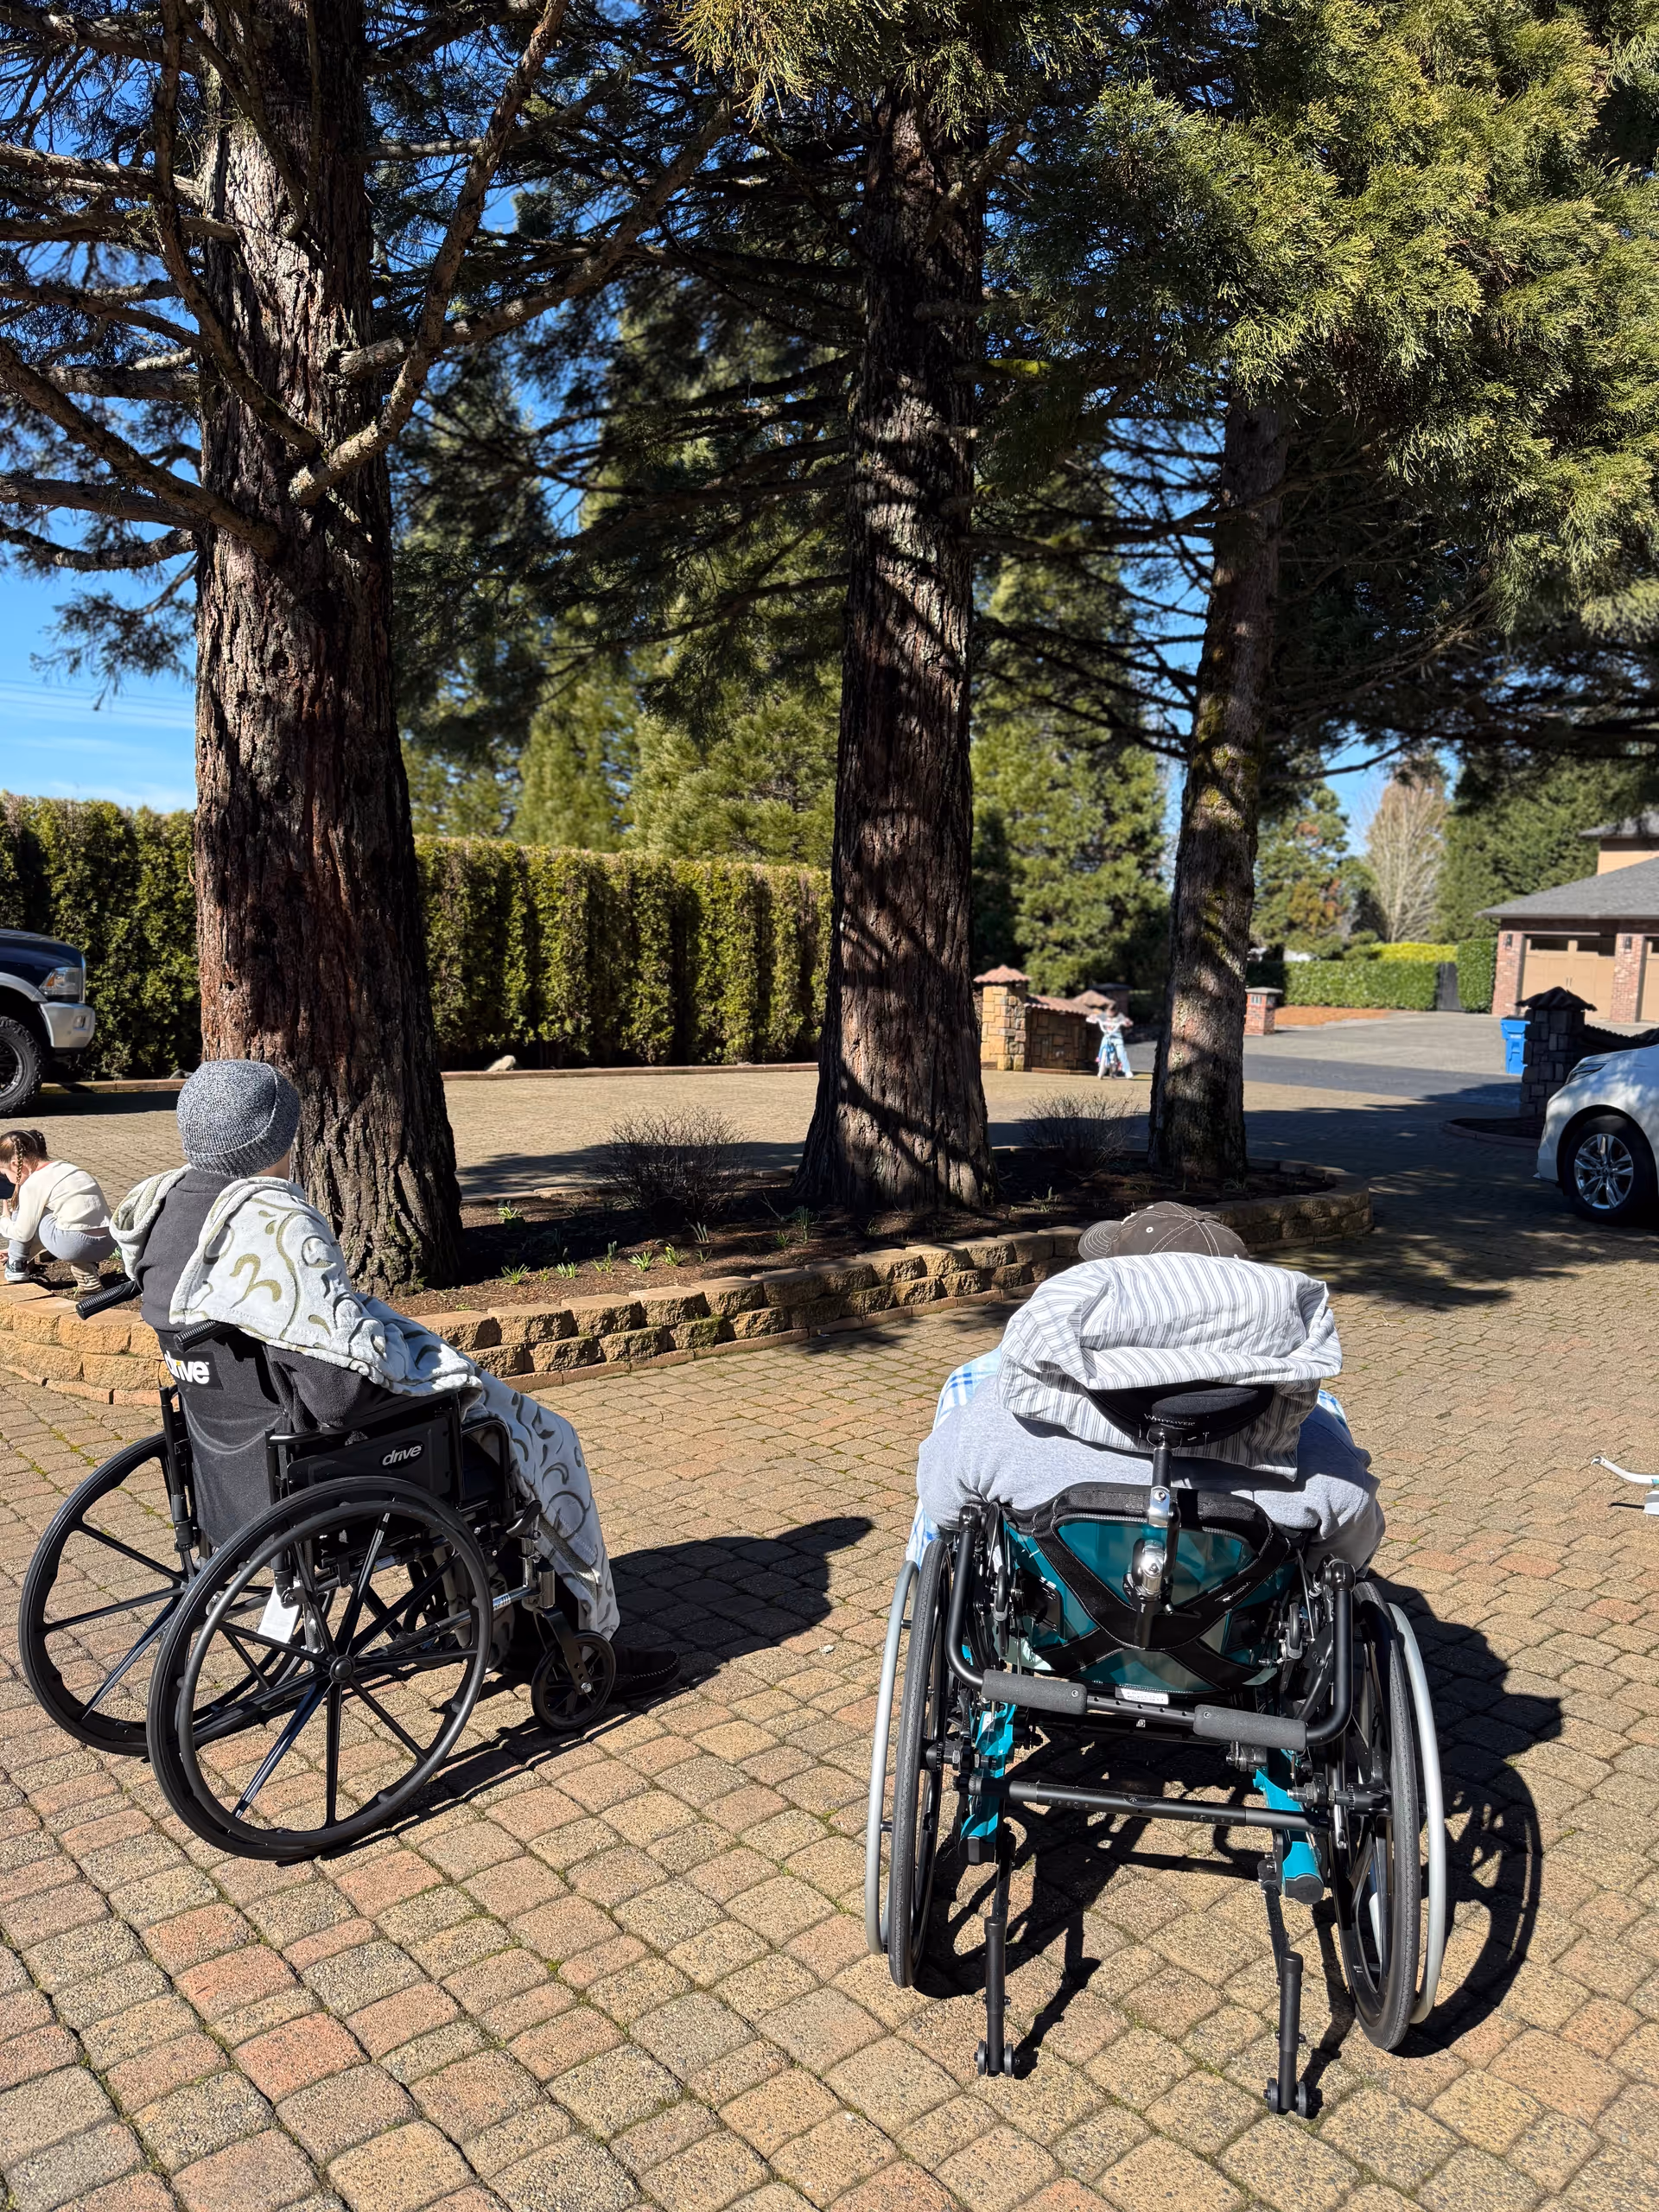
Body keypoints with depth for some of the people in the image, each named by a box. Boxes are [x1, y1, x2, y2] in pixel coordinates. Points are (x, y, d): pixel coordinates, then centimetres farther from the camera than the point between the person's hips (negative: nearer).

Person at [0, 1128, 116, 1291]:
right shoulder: (63, 1167, 21)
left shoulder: (33, 1184, -4)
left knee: (20, 1211, 12)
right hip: (108, 1243, 7)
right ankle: (86, 1269, 15)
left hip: (76, 1245, -7)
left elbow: (23, 1233, 4)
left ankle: (16, 1267, 23)